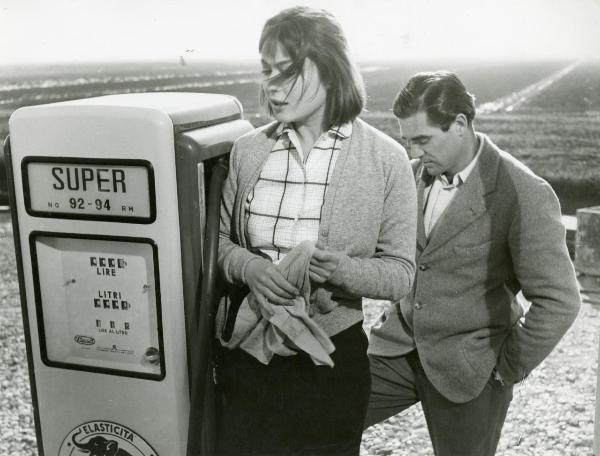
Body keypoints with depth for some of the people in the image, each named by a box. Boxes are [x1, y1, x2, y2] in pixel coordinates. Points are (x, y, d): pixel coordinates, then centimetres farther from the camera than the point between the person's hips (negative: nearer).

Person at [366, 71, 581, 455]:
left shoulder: (524, 194, -18)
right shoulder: (416, 174, 1)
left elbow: (559, 301, -17)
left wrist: (508, 369, -11)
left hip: (468, 367, -5)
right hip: (400, 348, 5)